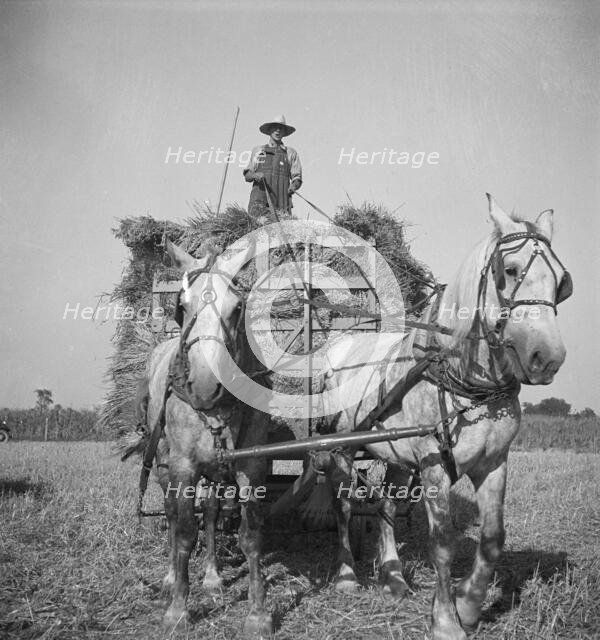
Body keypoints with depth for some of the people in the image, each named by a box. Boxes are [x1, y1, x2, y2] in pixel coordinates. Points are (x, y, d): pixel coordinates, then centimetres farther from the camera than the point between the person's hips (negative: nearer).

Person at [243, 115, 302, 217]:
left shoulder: (290, 153, 20)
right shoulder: (257, 150, 22)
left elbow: (297, 179, 14)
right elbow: (247, 176, 20)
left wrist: (293, 186, -8)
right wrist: (255, 175, -3)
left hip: (282, 201, 0)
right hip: (259, 197, 0)